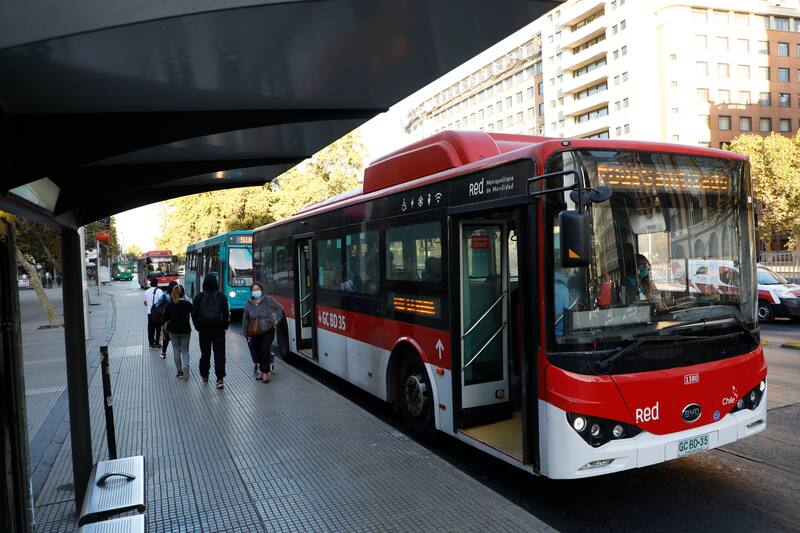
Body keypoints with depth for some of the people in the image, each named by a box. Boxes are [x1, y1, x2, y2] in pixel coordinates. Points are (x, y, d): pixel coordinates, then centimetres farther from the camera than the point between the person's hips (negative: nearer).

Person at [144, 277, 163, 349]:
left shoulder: (146, 291, 9)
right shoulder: (158, 290, -10)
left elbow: (145, 303, 18)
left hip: (149, 313, 5)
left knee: (150, 328, 9)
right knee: (158, 328, 4)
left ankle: (151, 344, 13)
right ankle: (156, 343, 6)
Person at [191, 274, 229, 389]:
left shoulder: (199, 297, -3)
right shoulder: (221, 296, -4)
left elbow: (194, 314, -1)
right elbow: (226, 313, -4)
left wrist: (198, 327, 9)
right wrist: (225, 327, 7)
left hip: (203, 330, 1)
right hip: (219, 330, -1)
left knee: (205, 353, 14)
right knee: (219, 354, -1)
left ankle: (204, 376, 25)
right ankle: (220, 378, -10)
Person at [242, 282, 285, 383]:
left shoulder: (268, 300, 0)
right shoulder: (249, 303, 9)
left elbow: (279, 308, 9)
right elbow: (245, 318, 16)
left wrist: (277, 319, 1)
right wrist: (245, 331, 15)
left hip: (267, 330, -4)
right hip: (254, 332, 4)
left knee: (264, 350, -12)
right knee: (257, 351, 7)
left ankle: (265, 372, -4)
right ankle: (263, 370, 23)